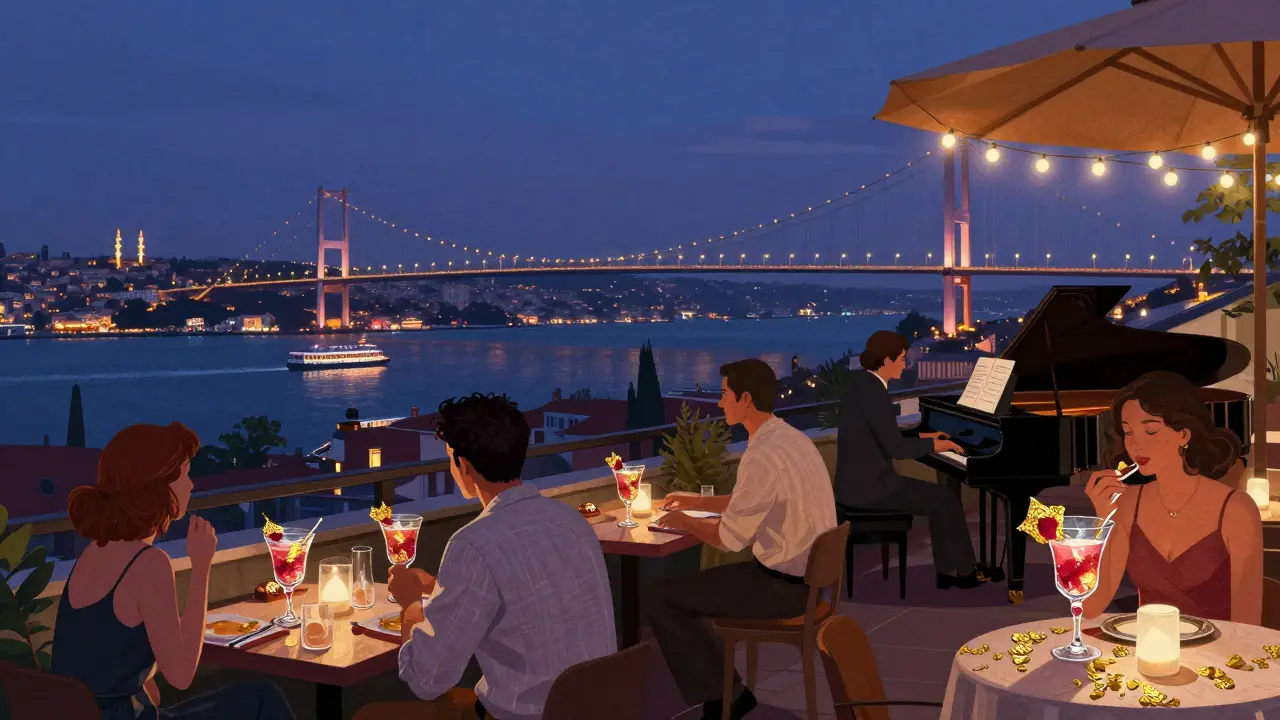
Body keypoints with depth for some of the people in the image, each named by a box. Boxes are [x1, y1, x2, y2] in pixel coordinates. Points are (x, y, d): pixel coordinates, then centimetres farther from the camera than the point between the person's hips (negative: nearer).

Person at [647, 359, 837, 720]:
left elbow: (730, 539, -18)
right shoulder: (792, 438, 6)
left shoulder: (763, 456, -24)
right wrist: (698, 502, 22)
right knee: (690, 585, 24)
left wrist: (685, 524, -1)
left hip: (783, 584, -10)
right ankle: (725, 689, 25)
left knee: (661, 598, -4)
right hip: (807, 574, 10)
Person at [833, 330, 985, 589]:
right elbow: (897, 449, -21)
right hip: (869, 486, -9)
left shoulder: (862, 383, 9)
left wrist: (923, 438, 17)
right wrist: (934, 445, -6)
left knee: (940, 499, 13)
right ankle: (964, 570, 18)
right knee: (947, 501, 1)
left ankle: (947, 571, 17)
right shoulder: (874, 394, -21)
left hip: (861, 480, 10)